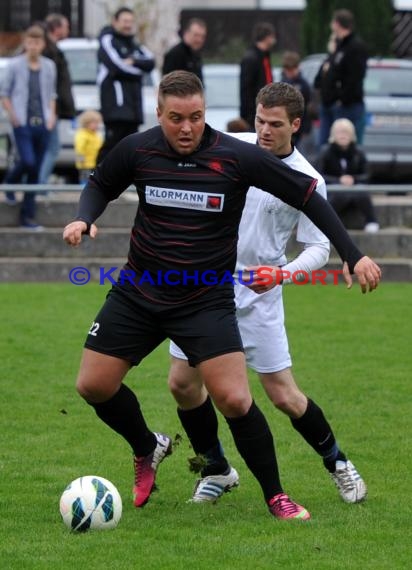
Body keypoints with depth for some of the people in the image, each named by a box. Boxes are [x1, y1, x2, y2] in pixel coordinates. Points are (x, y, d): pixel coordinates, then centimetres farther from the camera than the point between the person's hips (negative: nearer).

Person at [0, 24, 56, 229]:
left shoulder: (49, 66, 8)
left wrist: (51, 116, 5)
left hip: (42, 125, 4)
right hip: (23, 124, -4)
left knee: (35, 171, 4)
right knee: (28, 162, -19)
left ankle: (28, 216, 9)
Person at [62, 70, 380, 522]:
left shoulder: (237, 157, -16)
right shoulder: (136, 150, -9)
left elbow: (306, 195, -7)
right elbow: (101, 185, 13)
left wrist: (352, 255, -11)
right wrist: (84, 218, -9)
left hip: (207, 300, -3)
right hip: (138, 293, 3)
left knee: (234, 400, -16)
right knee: (93, 386, 1)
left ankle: (275, 497, 4)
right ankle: (147, 449, 32)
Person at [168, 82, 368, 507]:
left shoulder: (308, 181, -9)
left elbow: (318, 248, -6)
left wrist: (284, 273, -23)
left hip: (257, 294, -3)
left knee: (284, 396, -4)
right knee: (182, 382, -2)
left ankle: (336, 463, 21)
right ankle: (216, 471, 18)